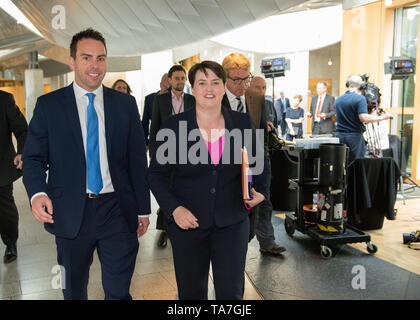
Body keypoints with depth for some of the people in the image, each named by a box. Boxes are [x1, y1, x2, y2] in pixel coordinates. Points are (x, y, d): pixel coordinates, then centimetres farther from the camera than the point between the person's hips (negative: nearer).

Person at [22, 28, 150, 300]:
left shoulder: (126, 104, 5)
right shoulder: (49, 105, 1)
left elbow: (138, 160, 6)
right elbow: (34, 157, 2)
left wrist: (143, 209, 6)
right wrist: (37, 193, -18)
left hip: (118, 212, 1)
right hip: (71, 214, 0)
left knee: (119, 291, 7)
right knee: (74, 291, 17)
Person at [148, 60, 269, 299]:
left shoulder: (242, 123, 1)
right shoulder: (174, 126, -5)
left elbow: (258, 162, 16)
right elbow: (157, 174, 0)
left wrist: (261, 191, 0)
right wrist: (174, 208, -12)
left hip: (232, 222, 1)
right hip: (187, 222, 0)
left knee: (231, 291, 6)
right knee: (191, 291, 13)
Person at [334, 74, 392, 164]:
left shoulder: (337, 100, 9)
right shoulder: (360, 98, -9)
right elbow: (364, 118, -20)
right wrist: (382, 117, -10)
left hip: (339, 136, 5)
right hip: (355, 136, -5)